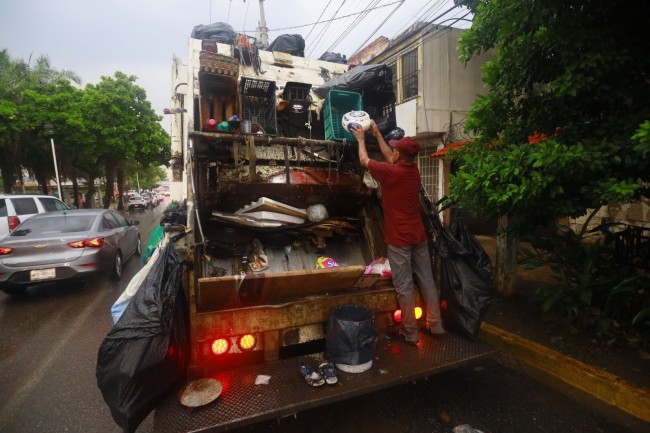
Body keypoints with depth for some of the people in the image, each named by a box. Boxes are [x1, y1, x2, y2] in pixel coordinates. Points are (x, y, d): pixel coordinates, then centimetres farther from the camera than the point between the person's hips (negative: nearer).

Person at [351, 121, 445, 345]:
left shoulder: (389, 172, -15)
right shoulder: (414, 169, 5)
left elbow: (364, 161, 3)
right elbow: (390, 157, 22)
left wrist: (361, 139, 20)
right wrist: (377, 134, 31)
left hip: (399, 239, -7)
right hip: (418, 236, 7)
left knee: (404, 286, 1)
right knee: (427, 281, 13)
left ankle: (410, 333, 12)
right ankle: (435, 325, 25)